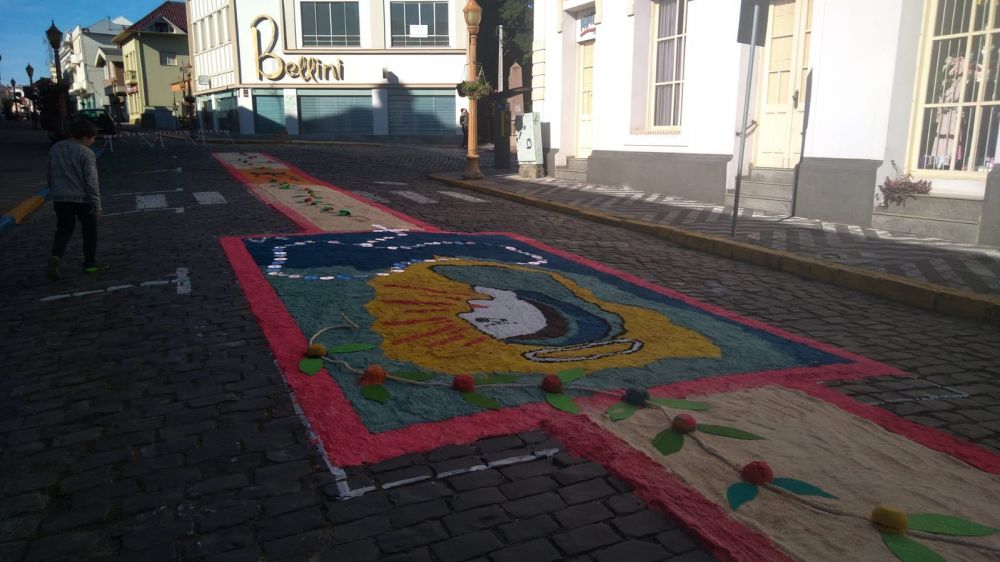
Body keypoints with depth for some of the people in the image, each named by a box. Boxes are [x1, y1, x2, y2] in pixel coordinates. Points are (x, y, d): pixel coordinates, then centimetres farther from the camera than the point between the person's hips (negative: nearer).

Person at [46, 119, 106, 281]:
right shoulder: (86, 153, -14)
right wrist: (97, 204, -9)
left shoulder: (55, 149, 6)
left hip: (61, 199, 5)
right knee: (90, 232, 11)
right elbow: (91, 182, -15)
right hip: (83, 199, -5)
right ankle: (90, 264, 16)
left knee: (63, 231, 12)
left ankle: (55, 257, -11)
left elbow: (50, 175, 14)